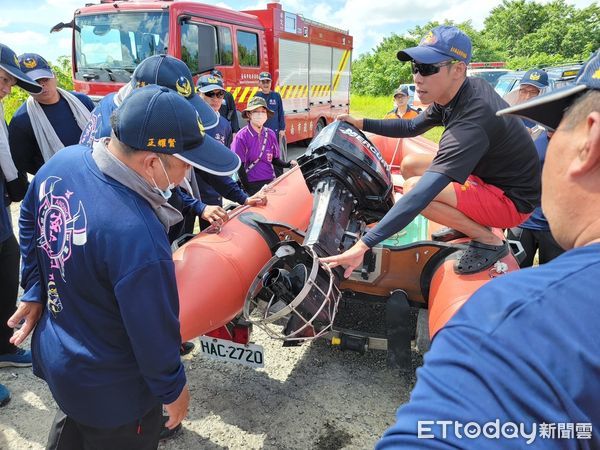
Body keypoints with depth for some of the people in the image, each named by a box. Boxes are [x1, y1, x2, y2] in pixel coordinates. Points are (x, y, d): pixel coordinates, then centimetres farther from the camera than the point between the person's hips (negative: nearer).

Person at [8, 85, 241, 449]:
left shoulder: (63, 161, -14)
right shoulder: (137, 234, -40)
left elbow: (29, 224, 4)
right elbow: (153, 330, -27)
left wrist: (35, 291, 13)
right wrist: (173, 389, -9)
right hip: (110, 392, -7)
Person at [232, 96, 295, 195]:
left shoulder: (270, 134, 5)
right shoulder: (241, 137, -9)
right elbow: (239, 166, -9)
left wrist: (287, 164, -5)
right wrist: (247, 188, -12)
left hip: (270, 182, 5)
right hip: (252, 185, -4)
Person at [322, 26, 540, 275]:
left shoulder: (471, 122, -34)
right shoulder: (451, 95, -5)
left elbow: (422, 195, -42)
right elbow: (412, 127, 15)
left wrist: (363, 244, -44)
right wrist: (361, 123, 7)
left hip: (513, 198, -9)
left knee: (415, 188, -28)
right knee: (410, 164, 7)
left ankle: (489, 240, -7)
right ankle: (467, 223, 14)